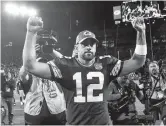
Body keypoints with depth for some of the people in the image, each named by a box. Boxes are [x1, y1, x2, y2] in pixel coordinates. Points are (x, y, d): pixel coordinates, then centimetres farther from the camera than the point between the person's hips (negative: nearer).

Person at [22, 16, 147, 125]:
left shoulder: (106, 64, -1)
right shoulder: (66, 65, -7)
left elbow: (138, 62, -3)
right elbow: (31, 66, -15)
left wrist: (141, 32, -14)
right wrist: (31, 33, -25)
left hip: (103, 122, 2)